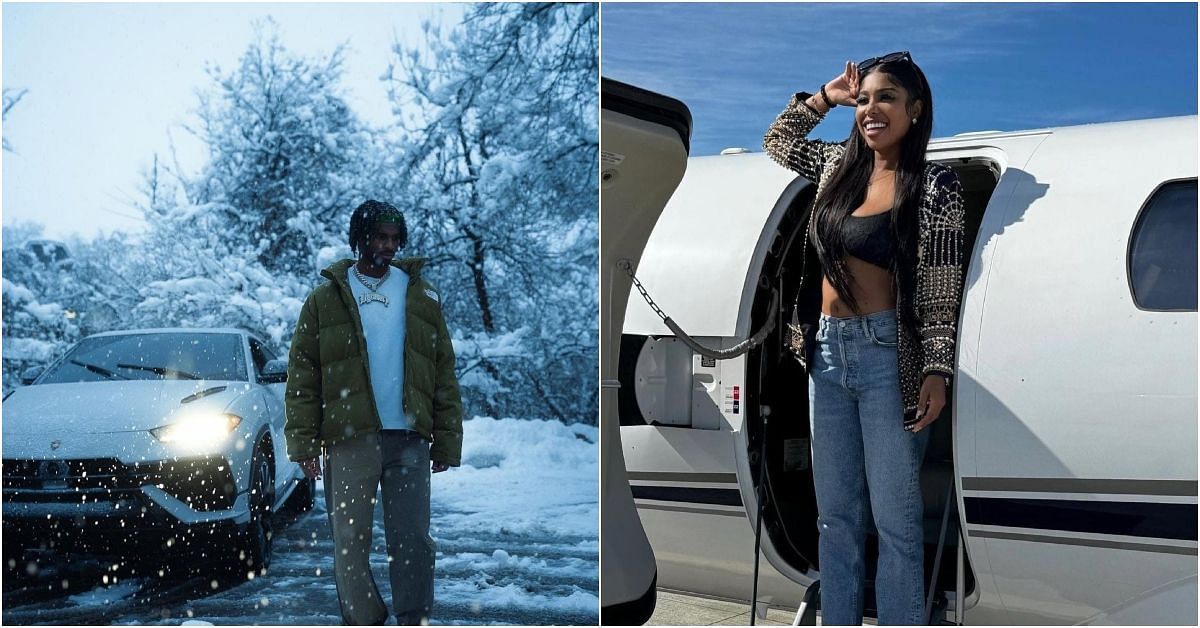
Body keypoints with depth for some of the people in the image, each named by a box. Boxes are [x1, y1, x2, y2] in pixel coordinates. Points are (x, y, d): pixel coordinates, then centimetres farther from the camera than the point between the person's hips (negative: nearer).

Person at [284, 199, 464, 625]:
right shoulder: (326, 298, 6)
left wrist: (447, 441, 3)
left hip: (409, 440, 1)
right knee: (350, 543, 4)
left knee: (413, 541, -1)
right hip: (348, 440, -1)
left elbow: (444, 374, 10)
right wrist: (302, 442, -6)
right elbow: (302, 374, 2)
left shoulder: (422, 297, 11)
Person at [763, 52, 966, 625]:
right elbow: (777, 142, 26)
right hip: (828, 350, 6)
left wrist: (937, 370, -13)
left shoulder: (935, 185, -8)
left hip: (889, 356, -6)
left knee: (894, 519, 0)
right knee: (835, 514, 12)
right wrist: (825, 97, 14)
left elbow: (942, 289, -9)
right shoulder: (840, 164, 9)